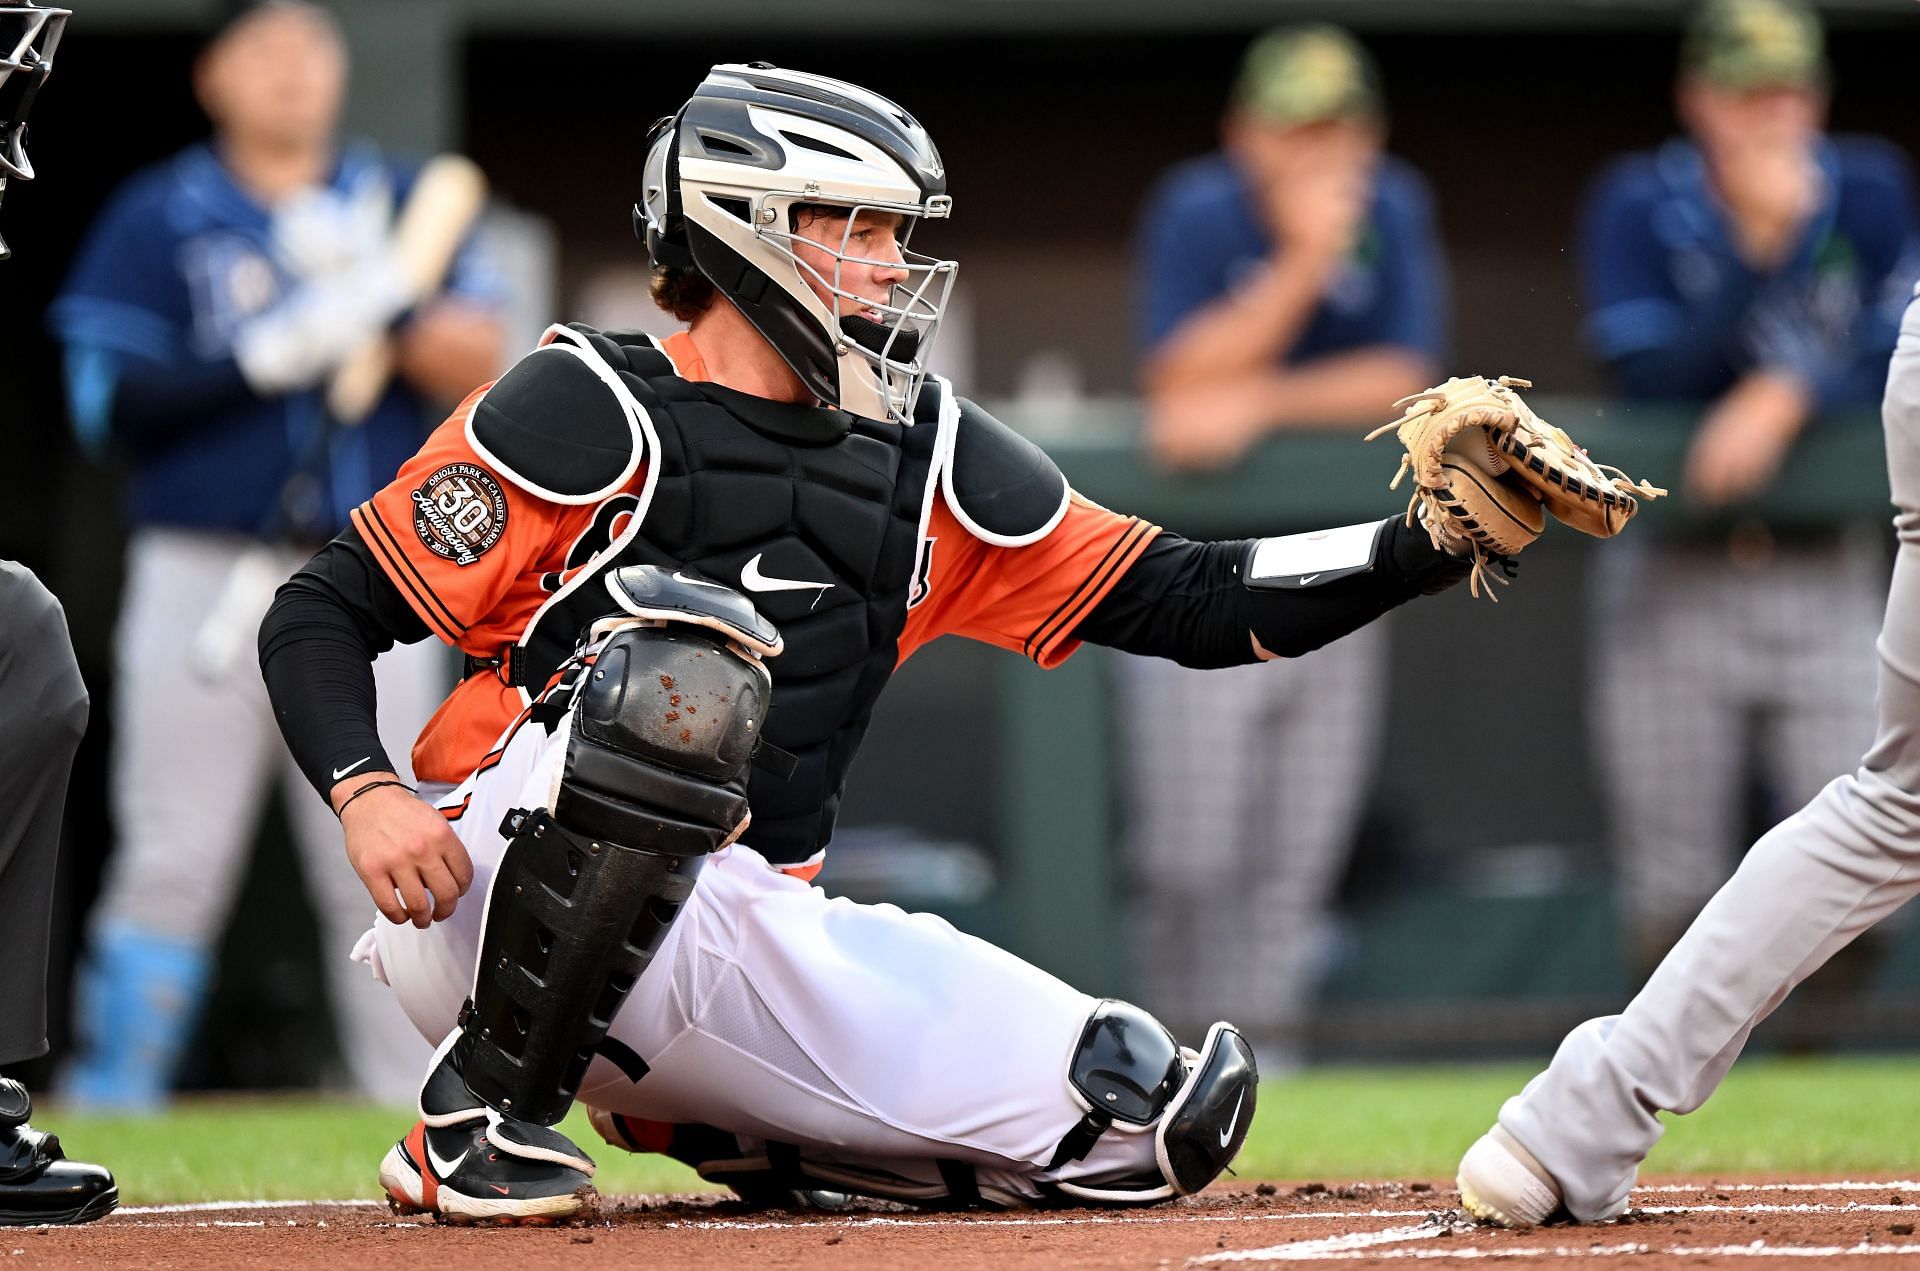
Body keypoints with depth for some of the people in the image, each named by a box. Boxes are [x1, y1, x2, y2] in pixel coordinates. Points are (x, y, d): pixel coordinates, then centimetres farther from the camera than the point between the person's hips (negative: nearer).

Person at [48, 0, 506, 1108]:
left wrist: (375, 299, -15)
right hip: (205, 583, -2)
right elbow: (109, 400, -6)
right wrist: (270, 357, -16)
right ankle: (110, 1115, 0)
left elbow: (479, 368, 2)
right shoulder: (157, 218, 4)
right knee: (172, 866, -5)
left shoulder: (400, 205, 12)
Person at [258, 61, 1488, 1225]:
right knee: (684, 663, -36)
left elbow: (1194, 603, 12)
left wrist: (1432, 547, 0)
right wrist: (366, 794, -24)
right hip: (491, 912, -6)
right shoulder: (593, 412, -5)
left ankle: (699, 1122, 12)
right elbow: (323, 610, -5)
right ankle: (485, 1115, -23)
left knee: (1151, 1116, -4)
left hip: (749, 948, 6)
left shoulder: (925, 460, 12)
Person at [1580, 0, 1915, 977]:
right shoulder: (1637, 206, -3)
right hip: (1671, 577, -1)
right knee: (1669, 880, -1)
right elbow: (1651, 380, -15)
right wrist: (1760, 243, -21)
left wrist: (1785, 398, -20)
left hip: (1826, 575, 1)